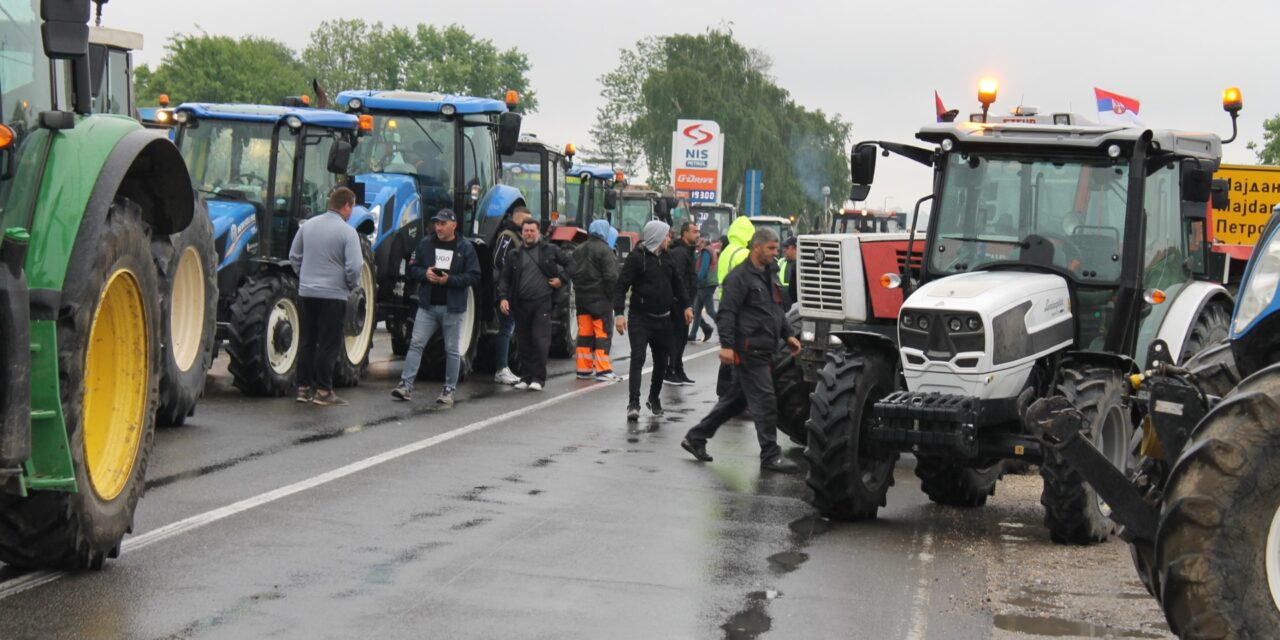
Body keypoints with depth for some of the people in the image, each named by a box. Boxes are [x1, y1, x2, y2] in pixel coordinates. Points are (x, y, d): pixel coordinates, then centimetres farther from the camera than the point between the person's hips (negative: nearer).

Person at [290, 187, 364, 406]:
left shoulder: (308, 226, 6)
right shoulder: (347, 232, -12)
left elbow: (294, 256, 12)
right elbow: (354, 266, -17)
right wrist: (352, 286, 1)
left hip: (306, 293, 6)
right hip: (333, 295, -6)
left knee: (307, 341, 13)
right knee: (328, 344, 0)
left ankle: (304, 388, 15)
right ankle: (323, 390, 1)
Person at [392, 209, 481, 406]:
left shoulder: (465, 247, -3)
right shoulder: (425, 244, 5)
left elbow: (474, 277, -7)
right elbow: (412, 269, 8)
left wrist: (450, 279, -19)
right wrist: (425, 274, -13)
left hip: (452, 308, -2)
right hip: (428, 305, 2)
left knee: (452, 350, 4)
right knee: (416, 343, -4)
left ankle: (449, 390, 12)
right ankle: (406, 384, -4)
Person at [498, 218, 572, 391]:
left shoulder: (550, 250, 6)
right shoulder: (514, 255, 11)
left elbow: (568, 264, 15)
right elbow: (505, 278, 9)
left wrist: (562, 279, 2)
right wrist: (503, 297, -4)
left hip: (542, 303, -3)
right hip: (521, 304, 3)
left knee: (540, 341, -10)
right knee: (524, 342, 7)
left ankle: (538, 378, -4)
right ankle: (525, 377, 16)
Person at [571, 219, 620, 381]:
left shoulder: (579, 250, 11)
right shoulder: (604, 250, -13)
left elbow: (573, 272, 11)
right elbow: (611, 276, -18)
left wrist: (578, 290, 13)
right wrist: (610, 293, -7)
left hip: (582, 297, 7)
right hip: (600, 298, -7)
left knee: (584, 333, 10)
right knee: (602, 333, -4)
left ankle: (584, 369, 12)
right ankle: (603, 370, -6)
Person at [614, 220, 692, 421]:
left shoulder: (666, 257, 11)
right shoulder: (636, 257, -10)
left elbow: (677, 284, 22)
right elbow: (622, 285, -13)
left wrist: (686, 306, 15)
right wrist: (619, 313, -22)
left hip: (663, 319, 6)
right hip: (640, 318, -6)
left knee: (661, 361, 11)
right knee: (638, 358, -14)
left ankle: (654, 398, 27)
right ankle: (633, 403, -16)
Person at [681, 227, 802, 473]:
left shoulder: (769, 274, 19)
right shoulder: (740, 276, -11)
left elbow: (777, 310, 29)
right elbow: (726, 313, -17)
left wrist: (788, 335, 18)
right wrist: (726, 345, -25)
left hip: (763, 351, 10)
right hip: (749, 350, -10)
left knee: (735, 399, 15)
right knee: (765, 402, -7)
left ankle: (696, 438, 23)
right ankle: (770, 455, -1)